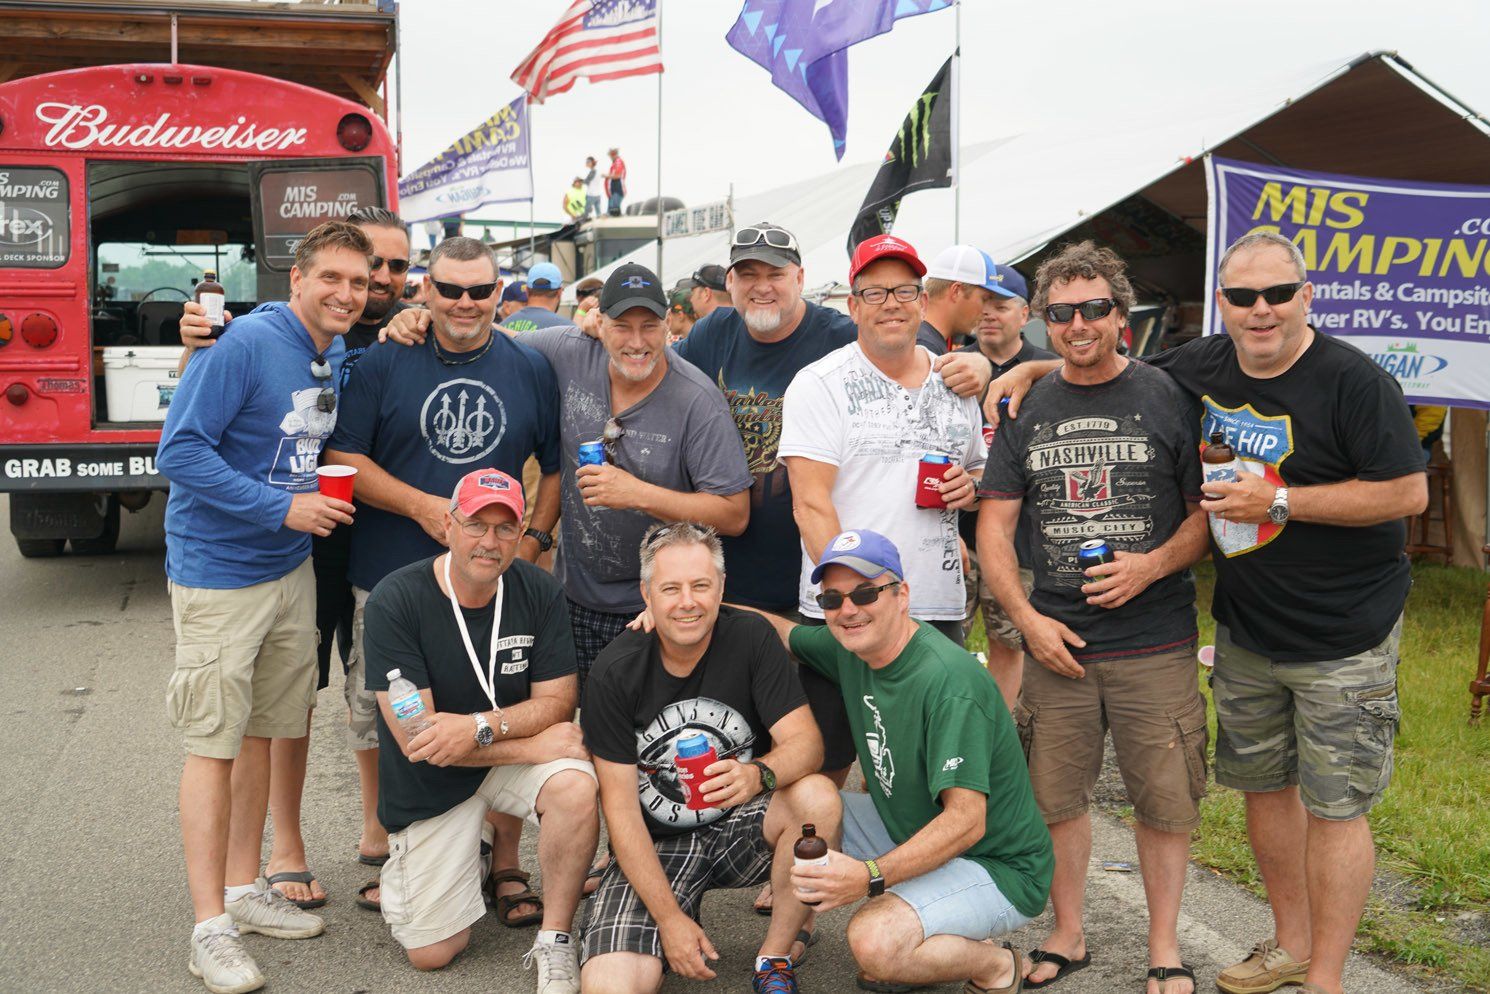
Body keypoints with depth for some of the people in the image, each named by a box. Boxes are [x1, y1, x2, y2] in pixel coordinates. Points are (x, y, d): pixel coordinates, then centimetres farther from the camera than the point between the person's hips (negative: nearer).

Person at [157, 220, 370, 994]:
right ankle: (210, 928, 6)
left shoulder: (340, 355, 6)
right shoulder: (246, 343, -18)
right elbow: (179, 450, -21)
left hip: (290, 568, 8)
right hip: (217, 573, -7)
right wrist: (281, 507, -21)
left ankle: (244, 887, 29)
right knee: (213, 743, -2)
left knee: (264, 731, 15)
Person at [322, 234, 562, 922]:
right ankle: (388, 856, 25)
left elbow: (557, 466, 13)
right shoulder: (385, 363, 2)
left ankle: (506, 866, 16)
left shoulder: (530, 370, 8)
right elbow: (343, 457, -1)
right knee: (380, 719, 7)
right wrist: (420, 505, -13)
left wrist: (533, 540, -1)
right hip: (392, 580, 0)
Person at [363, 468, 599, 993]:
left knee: (576, 788, -33)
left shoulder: (539, 592, -11)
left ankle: (554, 939, -12)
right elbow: (414, 736, -22)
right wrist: (536, 745, -22)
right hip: (429, 785, -1)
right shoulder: (395, 600, -20)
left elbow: (557, 702, -10)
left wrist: (480, 727, -29)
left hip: (515, 761, 1)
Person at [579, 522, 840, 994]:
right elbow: (621, 806, -11)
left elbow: (806, 741, -17)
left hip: (741, 829, 1)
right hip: (655, 845, -1)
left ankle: (776, 956, -9)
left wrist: (758, 775, -41)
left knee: (818, 797, -30)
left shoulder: (750, 637, -11)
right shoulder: (615, 671, -12)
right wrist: (669, 918, -16)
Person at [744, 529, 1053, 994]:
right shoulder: (850, 647, -3)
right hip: (911, 834, 8)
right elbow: (775, 629, 13)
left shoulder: (949, 681, -28)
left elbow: (966, 822, -31)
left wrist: (870, 876, -41)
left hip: (998, 867, -8)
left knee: (876, 942, -31)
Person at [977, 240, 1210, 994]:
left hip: (1155, 644, -2)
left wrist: (1155, 564, -14)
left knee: (1165, 799, 4)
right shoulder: (1027, 409, 8)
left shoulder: (1168, 397, 1)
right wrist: (1026, 618, -4)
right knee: (1056, 796, 9)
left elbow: (1209, 508, 3)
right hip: (1054, 641, 2)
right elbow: (993, 526, 7)